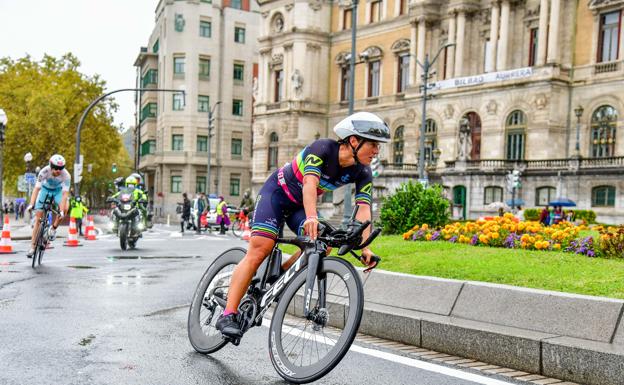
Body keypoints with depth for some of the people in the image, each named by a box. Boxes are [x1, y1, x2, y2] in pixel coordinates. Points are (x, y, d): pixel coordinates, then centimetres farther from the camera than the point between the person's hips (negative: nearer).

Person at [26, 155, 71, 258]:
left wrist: (61, 211, -45)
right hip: (45, 189, 0)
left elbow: (65, 194, -35)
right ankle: (32, 246, 0)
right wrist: (31, 204, -46)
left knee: (65, 209, -31)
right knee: (38, 217, -6)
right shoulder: (44, 171, -32)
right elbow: (36, 188, -34)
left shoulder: (66, 175, -32)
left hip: (58, 190, 0)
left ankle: (53, 228, -4)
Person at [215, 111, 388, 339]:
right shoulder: (322, 148, -28)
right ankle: (228, 315, -17)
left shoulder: (363, 174, -13)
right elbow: (310, 183, -42)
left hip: (302, 204, 6)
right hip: (277, 192, -6)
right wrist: (311, 217, -59)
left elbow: (363, 209, -21)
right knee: (260, 249, -19)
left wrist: (364, 247, -35)